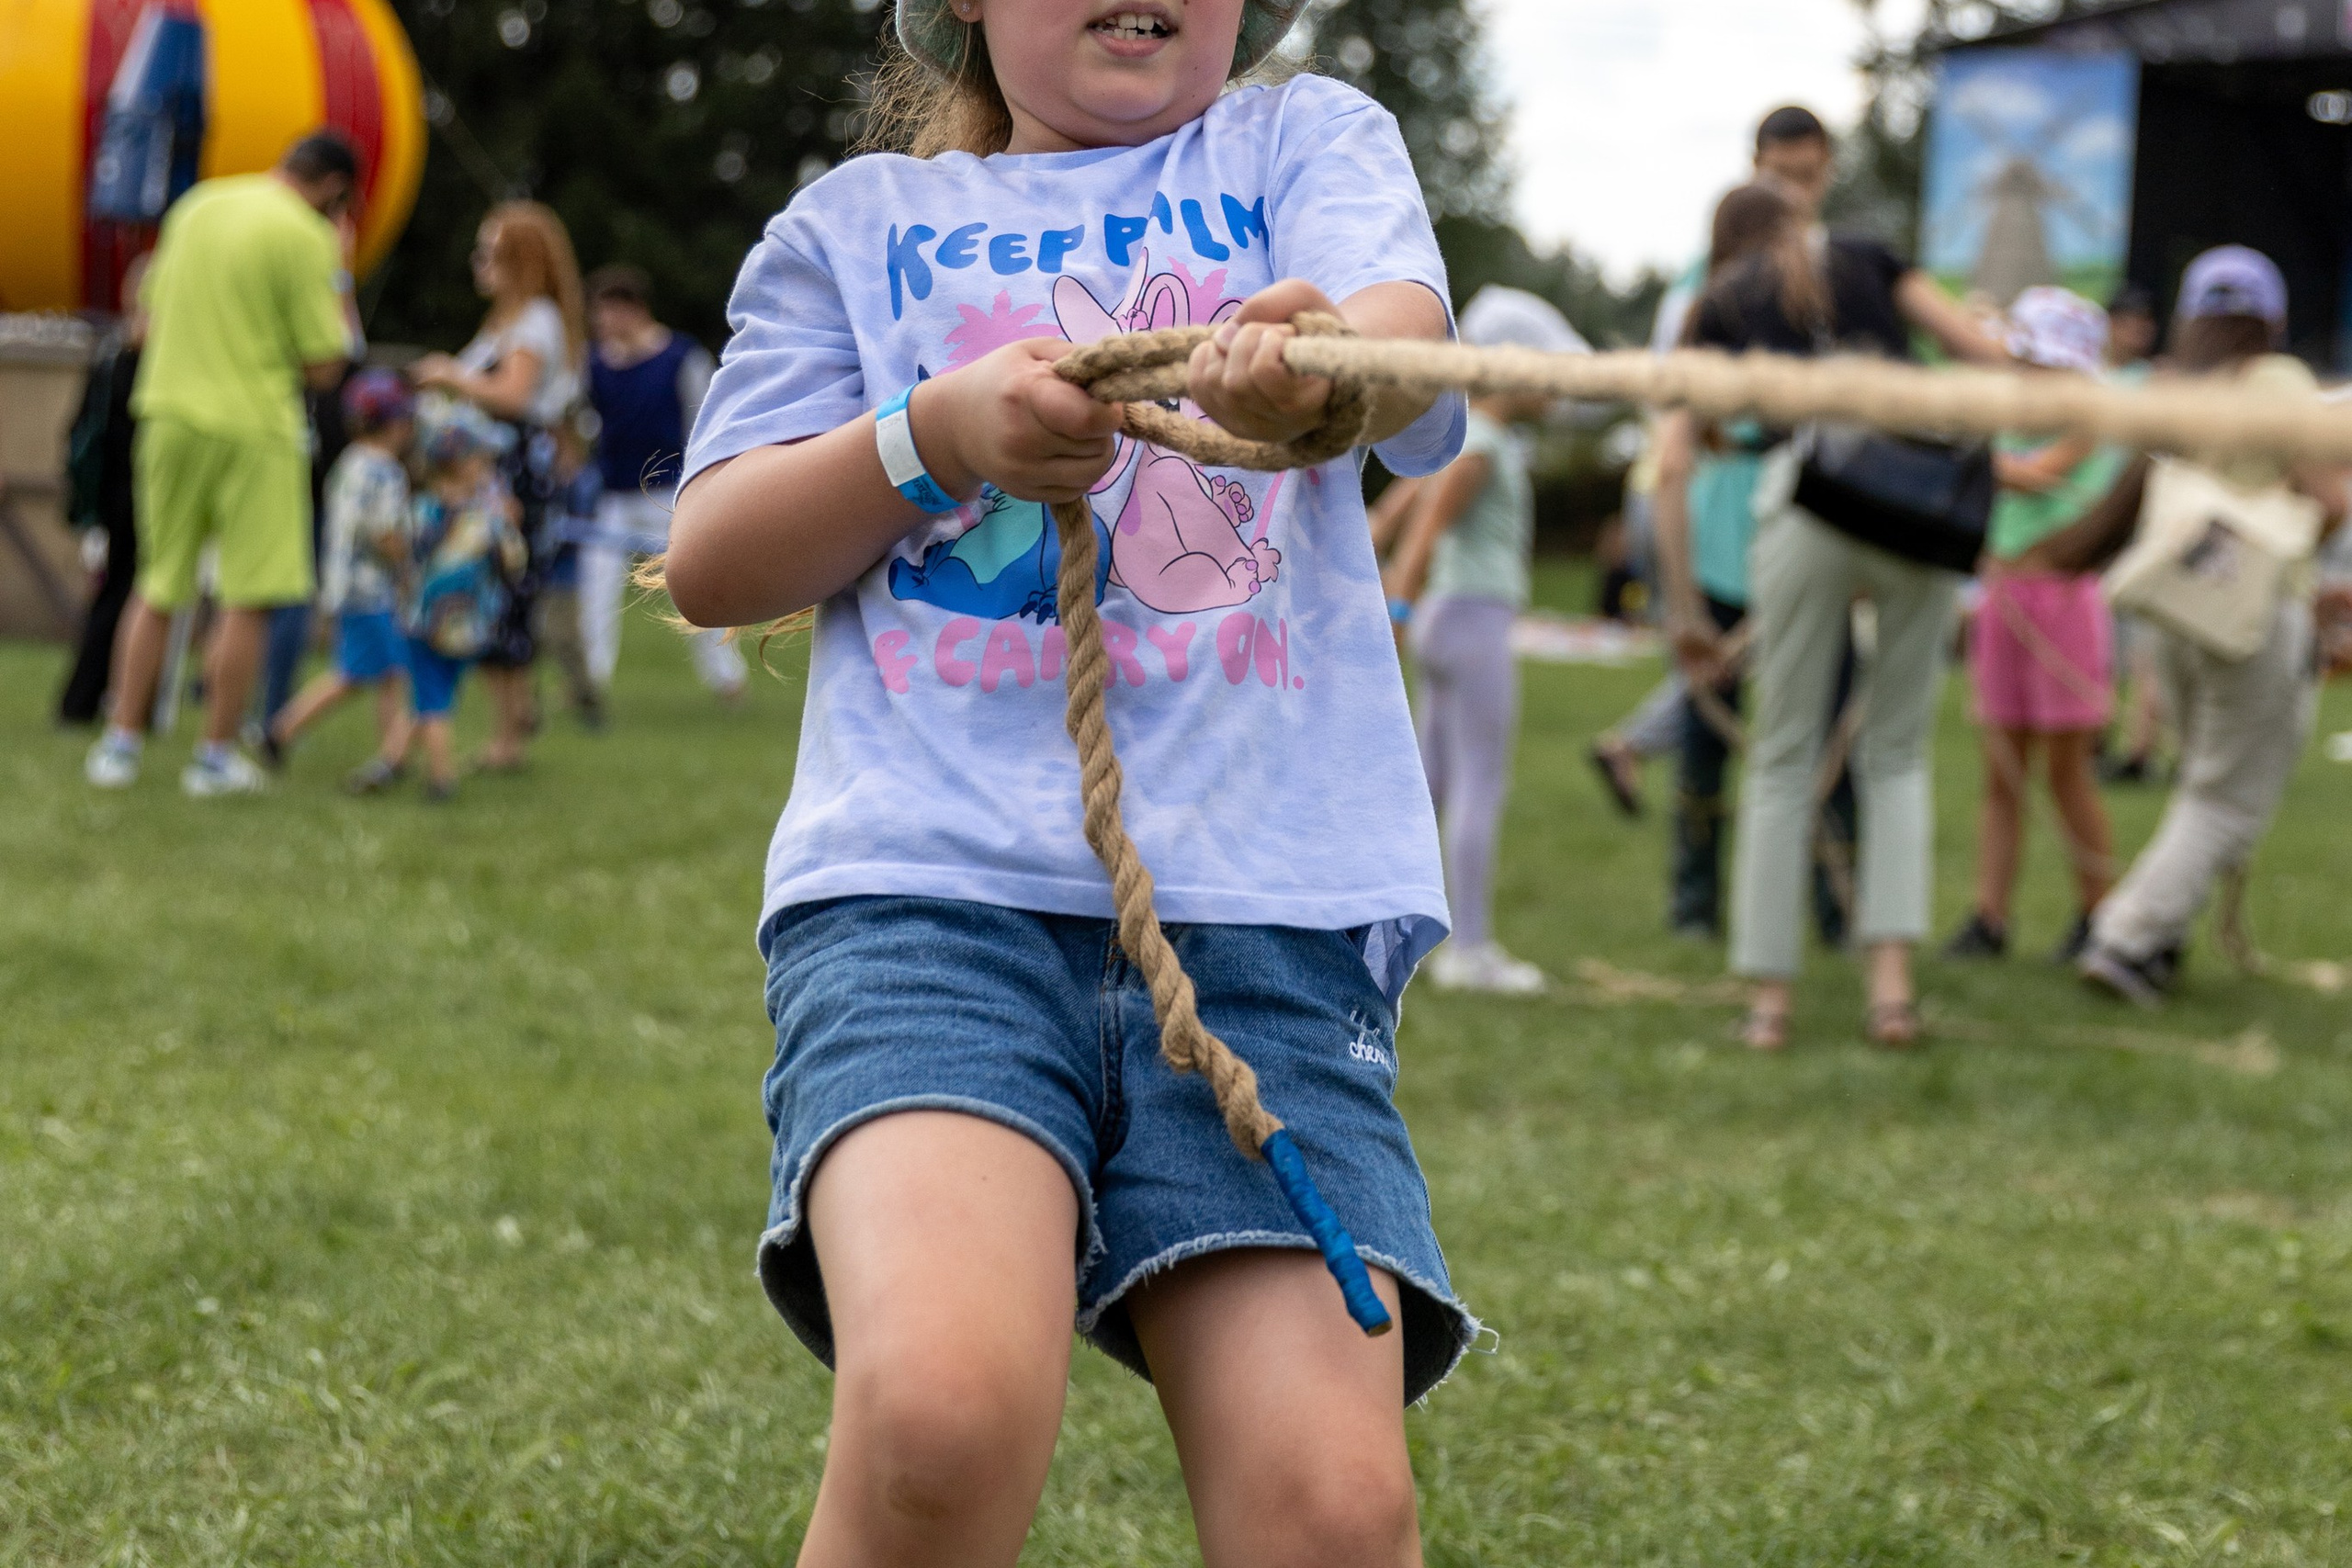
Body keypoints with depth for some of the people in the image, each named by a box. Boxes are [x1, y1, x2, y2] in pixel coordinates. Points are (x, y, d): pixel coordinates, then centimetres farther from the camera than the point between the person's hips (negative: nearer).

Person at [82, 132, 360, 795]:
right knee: (249, 599, 2)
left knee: (157, 590, 15)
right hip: (253, 429, -6)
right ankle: (217, 756, 3)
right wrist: (338, 275, 1)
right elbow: (324, 367, -8)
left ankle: (120, 742, 14)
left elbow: (153, 317, 17)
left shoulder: (196, 205, 11)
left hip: (170, 416, 6)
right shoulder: (304, 237, -9)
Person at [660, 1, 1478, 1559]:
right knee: (946, 1404, -28)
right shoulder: (860, 220, 21)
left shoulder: (1312, 139, 21)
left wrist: (1322, 363, -28)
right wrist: (934, 435, -5)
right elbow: (709, 566, 14)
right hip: (928, 879, 0)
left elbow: (1403, 329, -2)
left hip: (1267, 893, 1)